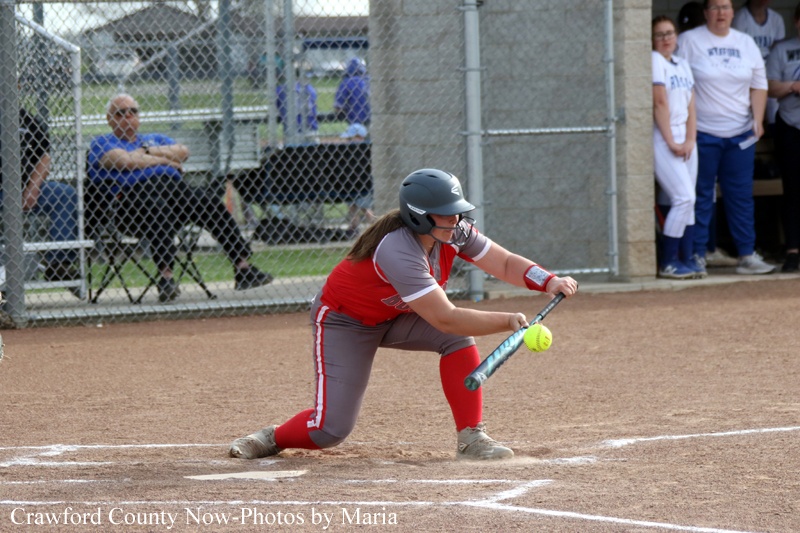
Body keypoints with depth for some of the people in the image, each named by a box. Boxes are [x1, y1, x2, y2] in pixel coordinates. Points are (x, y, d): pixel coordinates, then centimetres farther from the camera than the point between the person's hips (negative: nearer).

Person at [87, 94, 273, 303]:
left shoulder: (154, 139, 33)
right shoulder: (102, 143, 16)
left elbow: (183, 152, 13)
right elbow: (126, 161, -5)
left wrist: (149, 152, 5)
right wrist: (163, 159, 6)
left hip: (174, 187, 6)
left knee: (211, 203, -18)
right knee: (158, 208, -40)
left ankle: (242, 267, -20)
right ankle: (166, 276, -47)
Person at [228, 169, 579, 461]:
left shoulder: (453, 231, -15)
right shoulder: (398, 251, -38)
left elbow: (505, 263, -11)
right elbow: (444, 319, -40)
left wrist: (549, 282, -29)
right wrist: (507, 322, -38)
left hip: (396, 316, 7)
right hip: (344, 322, -7)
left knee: (459, 339, -21)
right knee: (331, 431, -15)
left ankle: (471, 438, -12)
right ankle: (272, 438, 16)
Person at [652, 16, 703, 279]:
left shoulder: (682, 65, 15)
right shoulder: (654, 61, -7)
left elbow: (691, 107, 11)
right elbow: (660, 103, -12)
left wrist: (689, 141, -2)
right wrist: (671, 143, -14)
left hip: (685, 139, 7)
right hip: (661, 138, -7)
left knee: (688, 201, 5)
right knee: (684, 198, -14)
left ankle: (686, 259, 9)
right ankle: (668, 262, -9)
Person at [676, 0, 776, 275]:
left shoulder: (746, 43, 12)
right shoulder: (689, 41, -2)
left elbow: (759, 85, 15)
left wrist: (758, 119, 1)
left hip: (740, 133, 4)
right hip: (702, 132, -4)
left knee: (742, 196, 4)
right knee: (700, 196, 0)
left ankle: (747, 255, 8)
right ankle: (696, 255, 5)